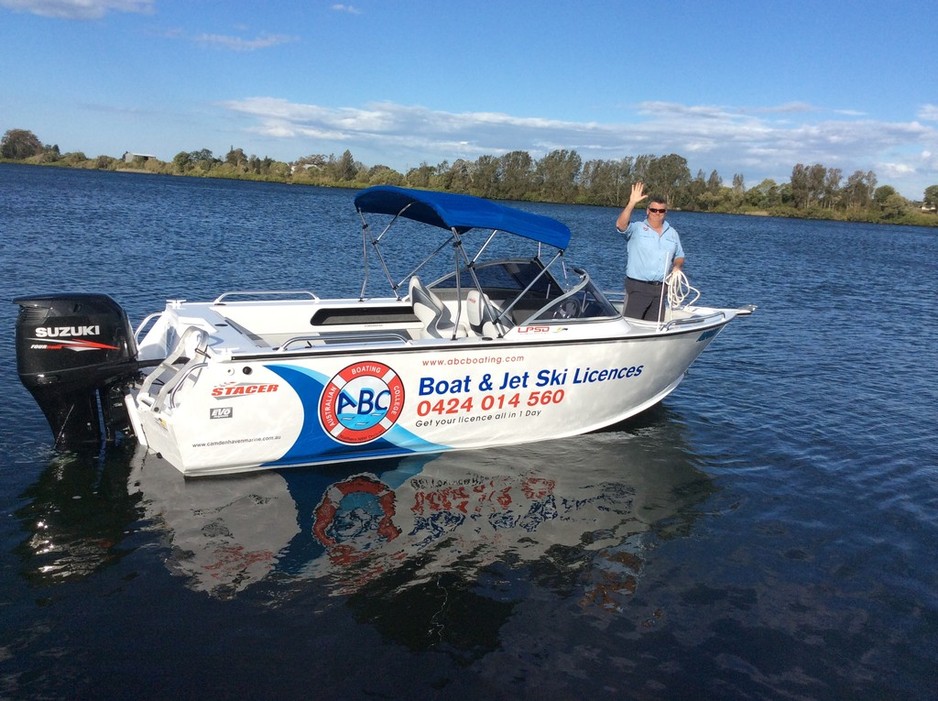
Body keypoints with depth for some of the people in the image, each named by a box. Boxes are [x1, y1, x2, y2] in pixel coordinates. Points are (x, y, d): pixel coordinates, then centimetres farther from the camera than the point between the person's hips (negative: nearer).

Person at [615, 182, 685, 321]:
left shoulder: (672, 233, 16)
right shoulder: (637, 228, 0)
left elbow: (679, 256, 22)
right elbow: (620, 225, -20)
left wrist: (677, 266, -1)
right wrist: (632, 203, -28)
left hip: (661, 289, 5)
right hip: (637, 286, -5)